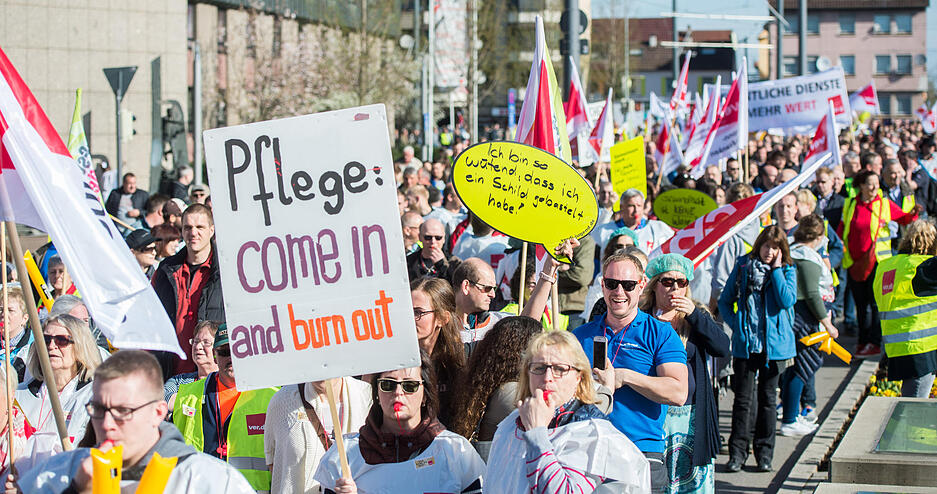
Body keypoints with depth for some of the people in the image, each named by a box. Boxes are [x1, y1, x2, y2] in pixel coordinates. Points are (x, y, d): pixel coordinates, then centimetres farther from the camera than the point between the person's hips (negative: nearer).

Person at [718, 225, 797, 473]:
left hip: (774, 343, 0)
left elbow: (787, 300, -16)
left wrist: (776, 269, -13)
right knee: (743, 398, 1)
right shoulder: (742, 266, 3)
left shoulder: (787, 271, 1)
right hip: (745, 343, 0)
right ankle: (737, 452, 8)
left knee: (767, 397, 8)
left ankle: (764, 453, 16)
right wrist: (735, 324, -4)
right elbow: (725, 301, 10)